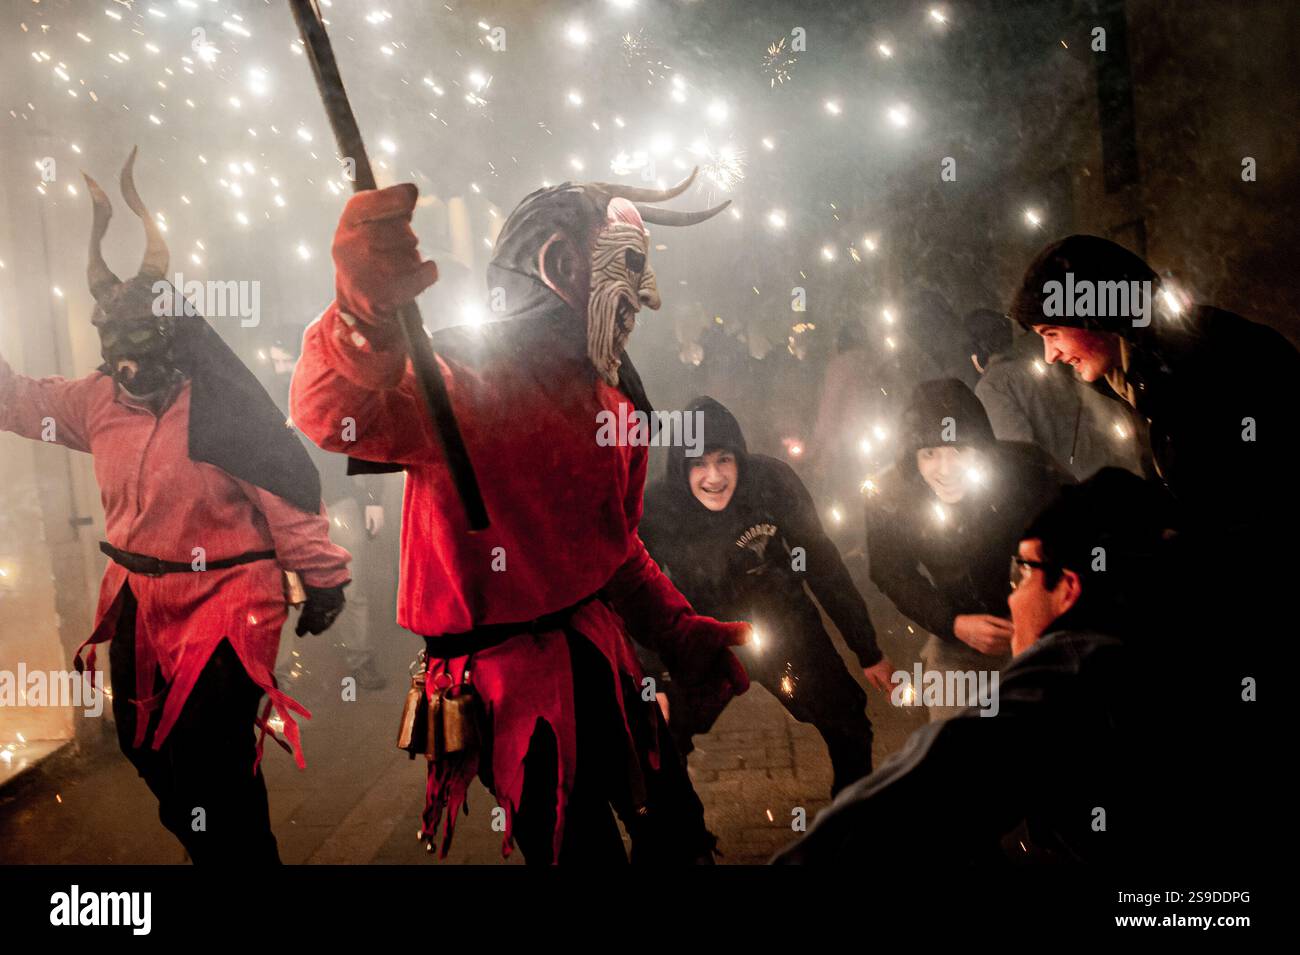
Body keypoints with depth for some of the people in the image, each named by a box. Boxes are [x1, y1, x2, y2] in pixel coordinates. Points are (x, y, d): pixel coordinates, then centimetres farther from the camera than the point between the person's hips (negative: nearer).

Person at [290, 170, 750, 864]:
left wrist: (680, 632, 10)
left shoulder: (612, 401, 10)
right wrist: (362, 311, -56)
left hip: (597, 648, 8)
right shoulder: (466, 378, -16)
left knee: (676, 834, 18)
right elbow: (334, 416, -37)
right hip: (510, 675, -8)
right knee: (583, 849, 0)